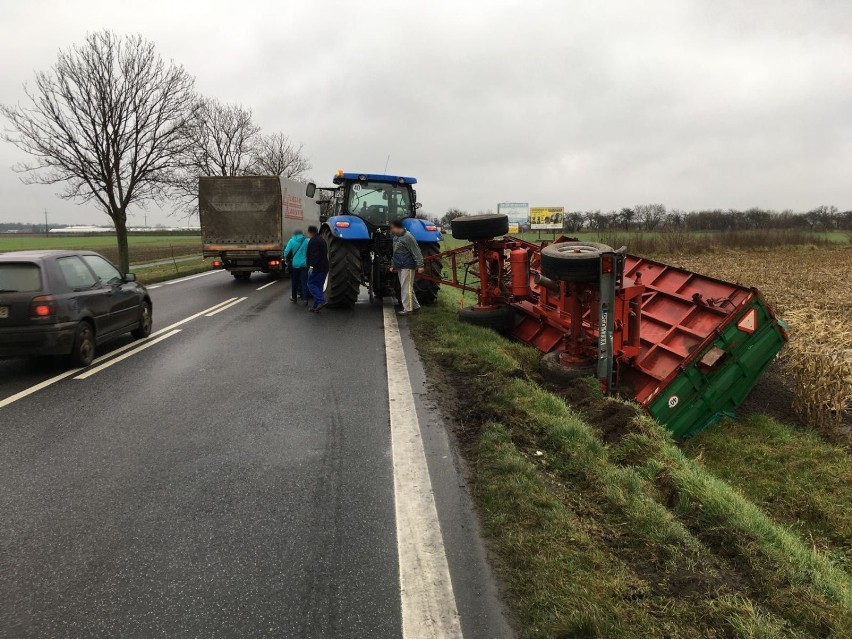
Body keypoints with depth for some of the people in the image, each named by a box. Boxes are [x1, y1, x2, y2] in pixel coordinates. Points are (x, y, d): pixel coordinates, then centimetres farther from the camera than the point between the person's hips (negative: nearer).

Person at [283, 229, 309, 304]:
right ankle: (305, 298, -5)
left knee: (294, 282, 12)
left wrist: (286, 260, 7)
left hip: (294, 264, 0)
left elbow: (286, 252, -9)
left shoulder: (291, 241, -3)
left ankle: (294, 298, 21)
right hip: (304, 265, 0)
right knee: (304, 282, 1)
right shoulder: (307, 241, 1)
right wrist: (308, 261, 13)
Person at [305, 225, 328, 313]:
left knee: (311, 284, -4)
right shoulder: (322, 240, 20)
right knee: (319, 286, 10)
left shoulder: (313, 241, -11)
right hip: (324, 267, 9)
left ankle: (321, 301, -19)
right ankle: (316, 306, 11)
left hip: (317, 267, -9)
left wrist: (311, 266, -30)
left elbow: (314, 255, -24)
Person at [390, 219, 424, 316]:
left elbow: (416, 252, -18)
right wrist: (393, 264, 25)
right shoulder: (396, 237, 13)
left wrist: (420, 265, -21)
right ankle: (415, 305, 25)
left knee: (406, 287, -6)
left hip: (407, 267, -9)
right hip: (400, 267, 9)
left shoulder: (407, 237, -16)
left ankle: (407, 309, -1)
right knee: (407, 288, 15)